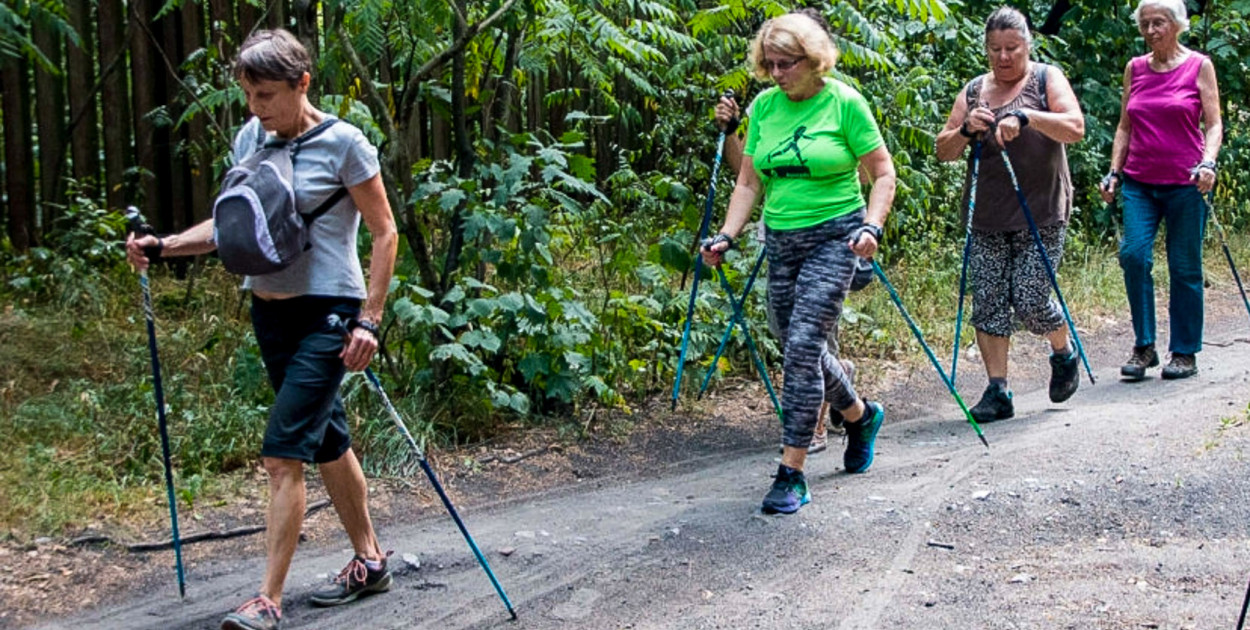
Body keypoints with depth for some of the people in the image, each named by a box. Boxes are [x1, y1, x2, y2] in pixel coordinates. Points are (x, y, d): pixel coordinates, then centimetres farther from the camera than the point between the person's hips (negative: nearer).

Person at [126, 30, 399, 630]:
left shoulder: (342, 144, -12)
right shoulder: (250, 140, 6)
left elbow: (384, 233, -9)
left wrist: (368, 320, -14)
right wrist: (163, 246, -2)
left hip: (326, 314, -7)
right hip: (269, 311, 7)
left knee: (283, 453, -11)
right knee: (326, 442, 17)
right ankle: (370, 562, 32)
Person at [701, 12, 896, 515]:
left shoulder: (844, 102, -8)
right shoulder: (764, 106, 5)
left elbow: (883, 174, -4)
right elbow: (749, 183, 10)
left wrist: (871, 227, -19)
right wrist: (726, 236, -1)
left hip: (834, 236, -6)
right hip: (780, 241, 6)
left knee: (802, 347, -15)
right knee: (803, 348, 13)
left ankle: (791, 473, -11)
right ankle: (860, 416, 41)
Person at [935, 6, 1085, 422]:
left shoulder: (1046, 80, 1)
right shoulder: (973, 92, 11)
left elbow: (1075, 128, -14)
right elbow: (944, 151, 11)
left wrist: (1025, 116, -27)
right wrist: (966, 129, -10)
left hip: (1040, 215, -4)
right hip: (986, 217, 4)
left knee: (1030, 300, -7)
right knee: (988, 303, -1)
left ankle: (1064, 353, 23)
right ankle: (997, 390, 6)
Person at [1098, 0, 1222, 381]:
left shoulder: (1199, 66, 1)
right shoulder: (1134, 68, 10)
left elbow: (1213, 124, -1)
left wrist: (1208, 163, -17)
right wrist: (1114, 172, 8)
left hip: (1184, 182, -3)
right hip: (1139, 182, 3)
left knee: (1184, 267, 2)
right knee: (1133, 254, -14)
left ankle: (1185, 353, 14)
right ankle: (1143, 346, -2)